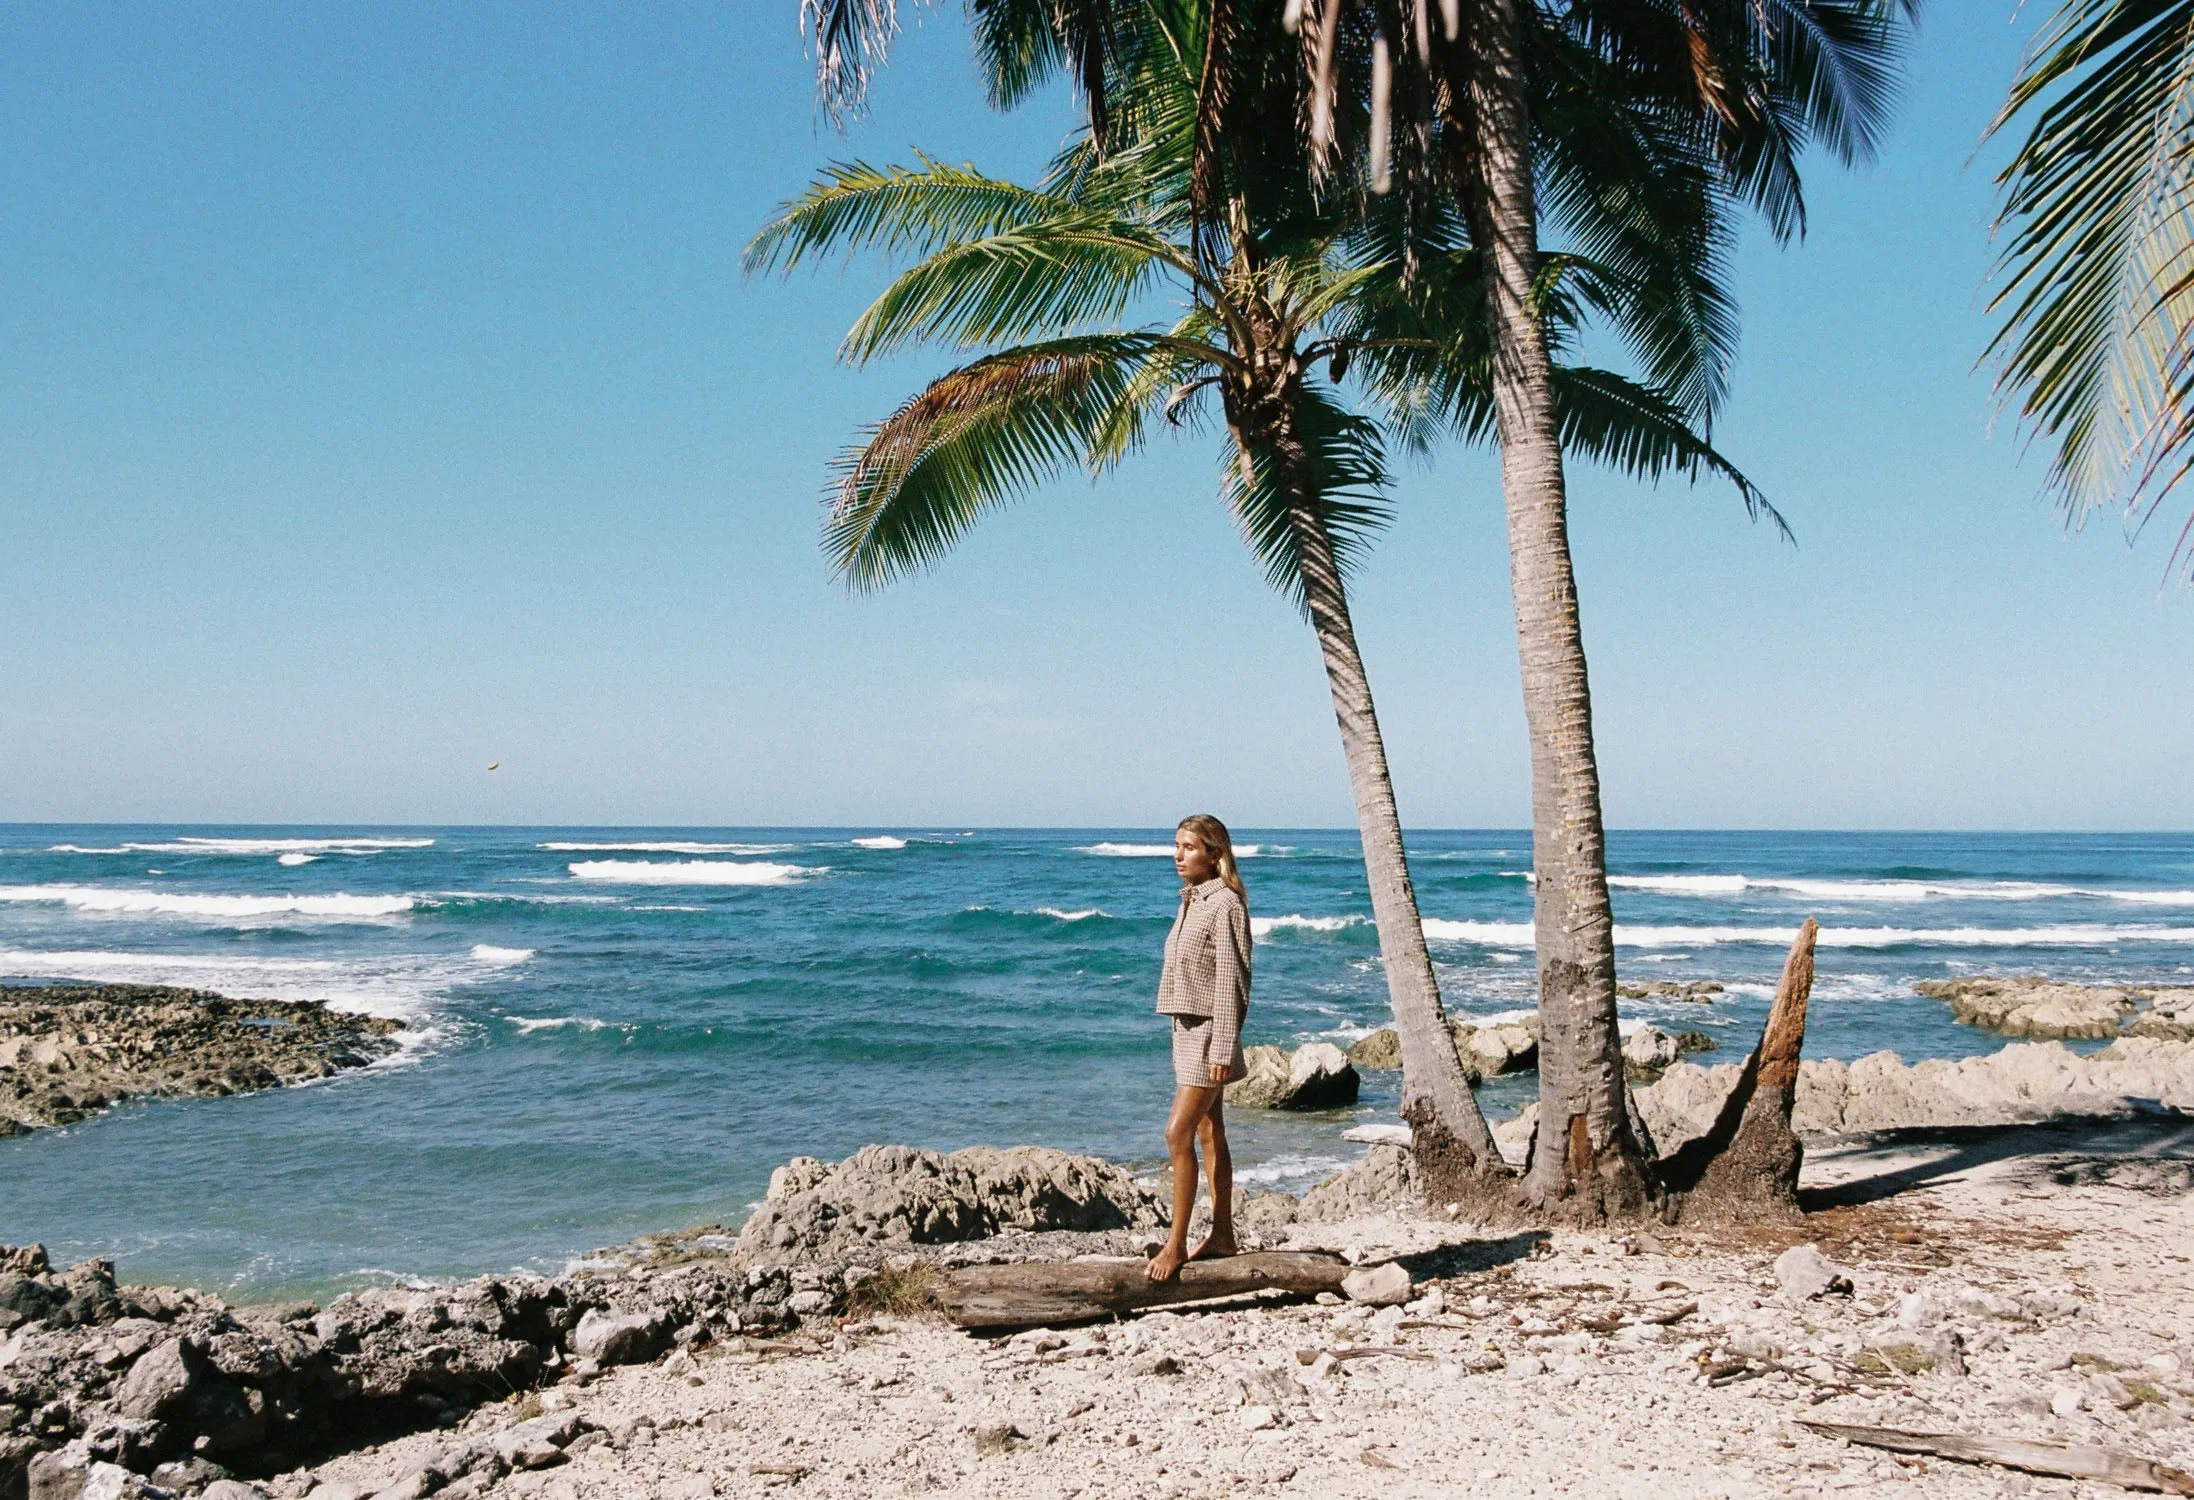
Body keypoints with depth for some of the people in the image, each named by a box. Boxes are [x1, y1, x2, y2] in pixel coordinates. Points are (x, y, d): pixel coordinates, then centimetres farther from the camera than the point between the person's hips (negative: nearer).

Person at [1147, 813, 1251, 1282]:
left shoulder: (1225, 904, -15)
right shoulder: (1191, 901, 12)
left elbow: (1230, 981, -18)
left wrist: (1222, 1051, -20)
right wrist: (1180, 1034, 17)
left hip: (1210, 1031, -9)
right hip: (1187, 1028, 9)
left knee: (1179, 1133, -12)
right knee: (1209, 1133, 12)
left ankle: (1176, 1243, -6)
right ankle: (1222, 1234, 19)